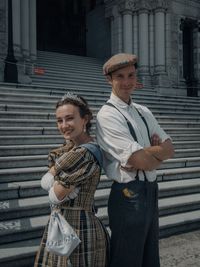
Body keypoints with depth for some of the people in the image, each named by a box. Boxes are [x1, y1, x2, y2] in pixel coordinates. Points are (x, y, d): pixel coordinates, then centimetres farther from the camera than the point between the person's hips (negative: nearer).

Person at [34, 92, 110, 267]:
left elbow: (55, 197, -18)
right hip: (62, 226, 9)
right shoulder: (71, 147, 4)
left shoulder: (83, 154, -25)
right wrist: (60, 178, -16)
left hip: (77, 230, -9)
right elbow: (45, 183, 1)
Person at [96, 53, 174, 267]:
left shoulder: (143, 112, 11)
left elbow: (169, 148, 4)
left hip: (151, 192, 8)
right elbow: (142, 160, -20)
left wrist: (147, 154, -14)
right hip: (129, 195, -8)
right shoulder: (107, 115, -15)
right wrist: (157, 151, -3)